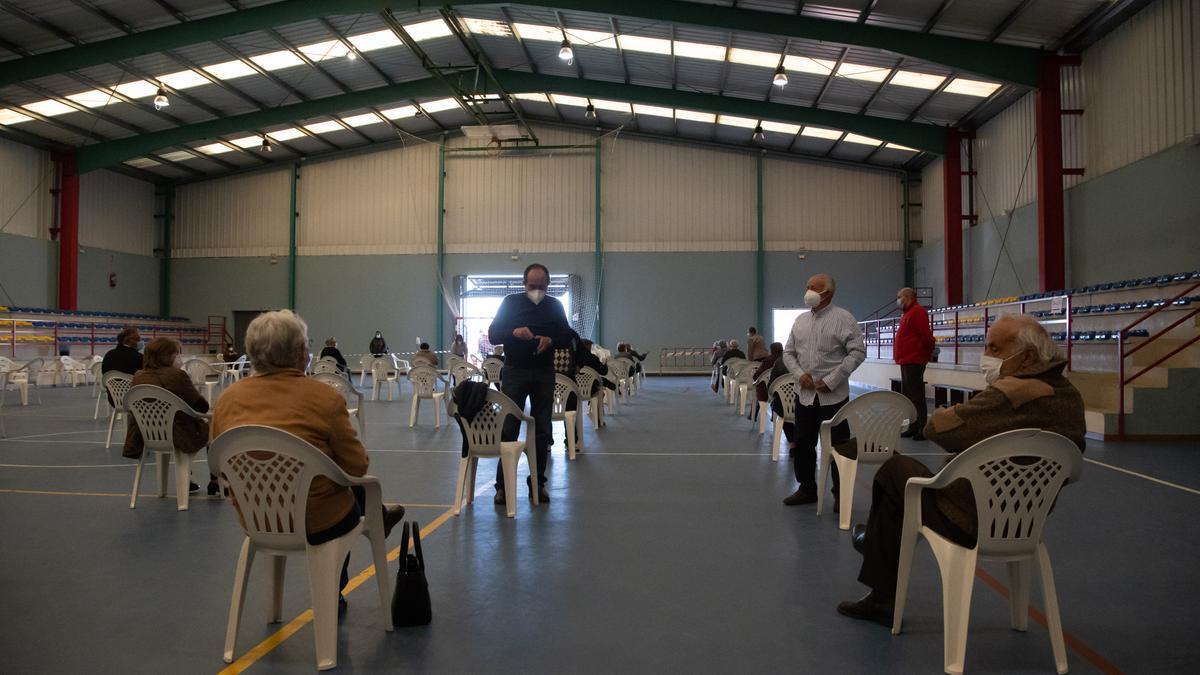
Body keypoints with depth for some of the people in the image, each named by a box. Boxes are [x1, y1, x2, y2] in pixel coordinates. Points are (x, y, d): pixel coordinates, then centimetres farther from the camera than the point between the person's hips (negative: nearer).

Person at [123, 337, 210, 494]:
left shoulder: (138, 377, -1)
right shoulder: (177, 375, -20)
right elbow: (202, 406, -12)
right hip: (177, 436, -7)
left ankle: (185, 481, 36)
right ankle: (215, 482, 26)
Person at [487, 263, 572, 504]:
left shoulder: (555, 306, 7)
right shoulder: (511, 302, 1)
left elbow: (567, 338, 8)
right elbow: (492, 335, -2)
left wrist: (551, 340, -14)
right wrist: (514, 332, -21)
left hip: (544, 373, 2)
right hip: (514, 372, -2)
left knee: (542, 430, 6)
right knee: (509, 428, -3)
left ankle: (538, 482, 15)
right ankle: (503, 484, 5)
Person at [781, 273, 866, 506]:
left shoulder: (843, 318, -6)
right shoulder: (801, 320, 11)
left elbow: (858, 352, -11)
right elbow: (788, 352, 13)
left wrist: (831, 381, -15)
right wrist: (800, 374, -6)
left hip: (833, 395, -5)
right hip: (804, 394, 6)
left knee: (837, 445, 2)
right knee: (802, 443, 11)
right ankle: (807, 488, 25)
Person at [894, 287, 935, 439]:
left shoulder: (918, 311, -12)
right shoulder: (908, 313, 19)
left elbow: (926, 335, -18)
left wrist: (928, 351, -7)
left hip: (914, 361, -10)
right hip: (906, 361, 10)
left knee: (916, 395, -8)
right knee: (908, 395, 14)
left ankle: (922, 429, -5)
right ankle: (913, 427, 20)